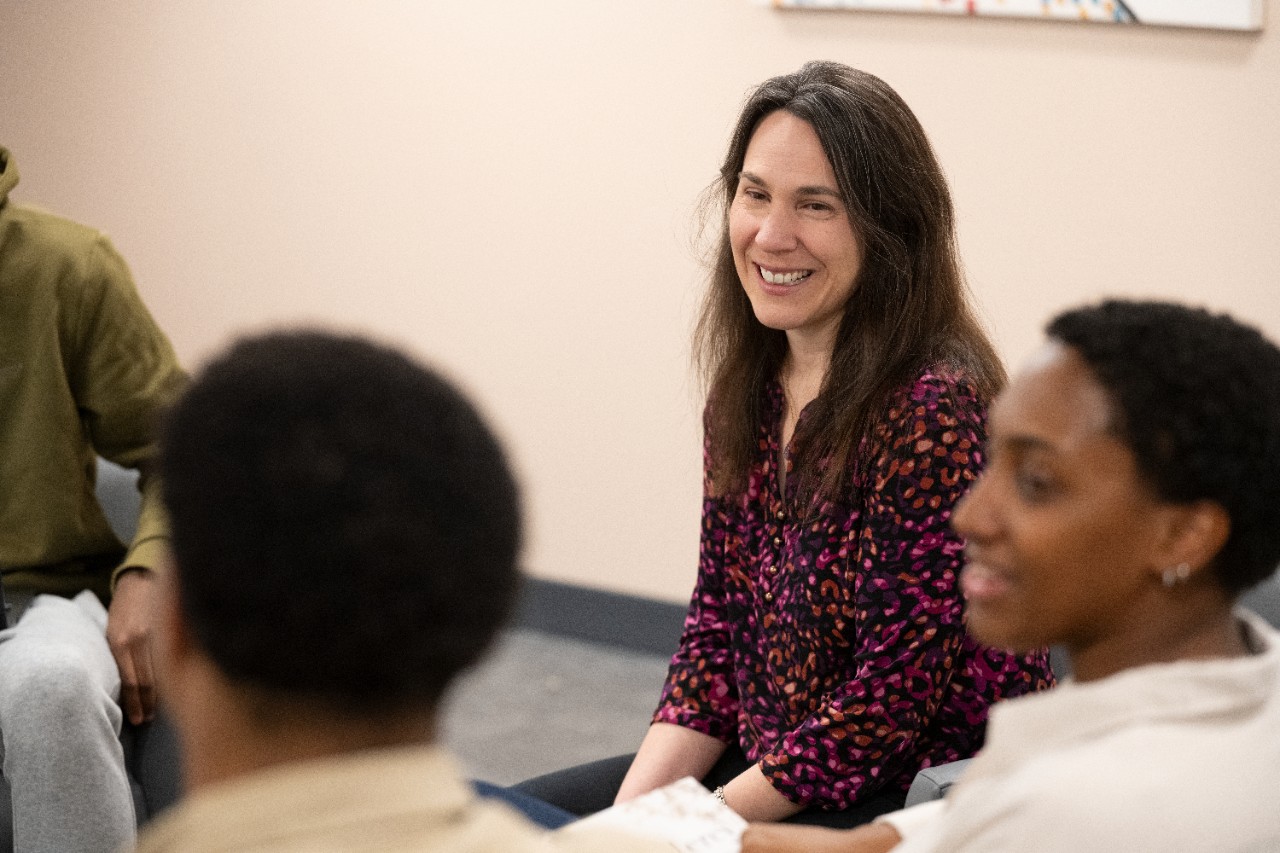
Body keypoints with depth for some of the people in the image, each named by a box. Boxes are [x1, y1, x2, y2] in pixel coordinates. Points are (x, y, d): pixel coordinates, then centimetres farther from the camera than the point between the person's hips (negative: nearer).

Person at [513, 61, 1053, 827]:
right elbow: (716, 626, 8)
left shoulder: (932, 412, -21)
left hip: (929, 795, -8)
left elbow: (896, 689, -21)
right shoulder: (751, 391, 4)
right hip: (768, 771, 8)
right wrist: (636, 809, -5)